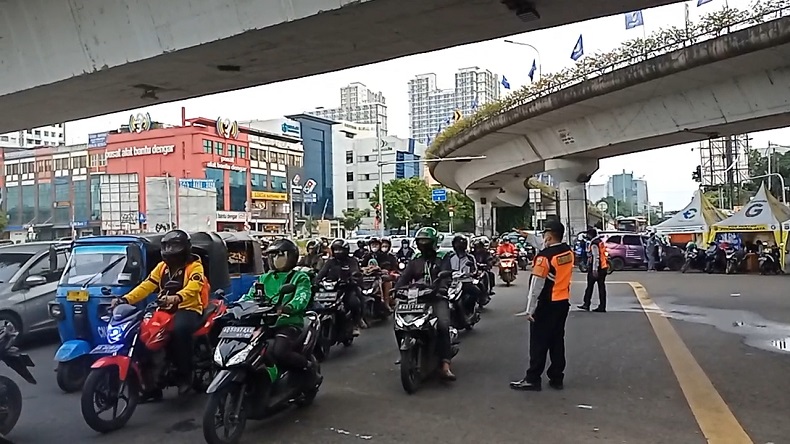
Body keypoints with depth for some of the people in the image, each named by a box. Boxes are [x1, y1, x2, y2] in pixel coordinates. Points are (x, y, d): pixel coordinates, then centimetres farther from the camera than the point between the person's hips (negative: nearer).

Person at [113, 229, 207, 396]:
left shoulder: (194, 266, -5)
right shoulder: (162, 266, 17)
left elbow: (192, 289, -24)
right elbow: (146, 286, 8)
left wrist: (176, 298, -44)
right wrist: (126, 299, -8)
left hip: (188, 309, -7)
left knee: (179, 329, -38)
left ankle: (185, 374, -22)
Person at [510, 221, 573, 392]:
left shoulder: (544, 256, -19)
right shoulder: (569, 252, 3)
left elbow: (536, 285, -19)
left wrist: (530, 309, -13)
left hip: (547, 304, -7)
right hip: (563, 302, 7)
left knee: (539, 342, 0)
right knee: (557, 341, 13)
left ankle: (533, 379, 4)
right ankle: (557, 378, 18)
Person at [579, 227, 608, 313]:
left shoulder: (594, 244, -16)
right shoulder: (601, 242, 14)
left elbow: (596, 257, -22)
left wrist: (594, 269, -24)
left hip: (595, 269, -9)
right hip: (603, 267, 9)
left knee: (590, 286, 3)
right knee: (601, 287, 8)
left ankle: (586, 304, 9)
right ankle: (602, 307, 9)